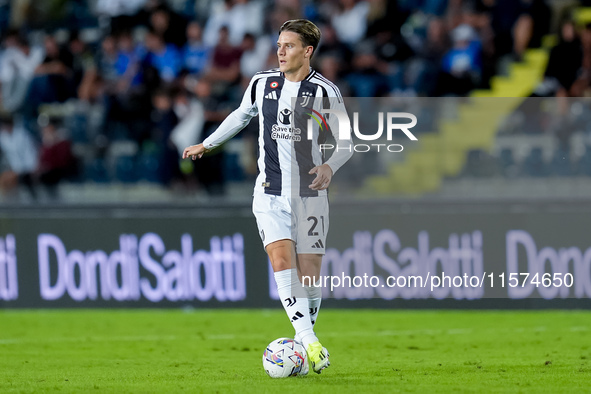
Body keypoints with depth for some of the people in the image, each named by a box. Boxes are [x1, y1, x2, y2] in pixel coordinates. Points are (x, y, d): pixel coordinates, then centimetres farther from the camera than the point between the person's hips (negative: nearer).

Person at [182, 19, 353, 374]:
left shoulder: (325, 91, -5)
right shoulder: (262, 83, 5)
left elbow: (346, 144, 0)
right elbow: (241, 116, 25)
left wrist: (330, 167, -20)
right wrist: (207, 145, 33)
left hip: (310, 195, -1)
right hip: (270, 193, 1)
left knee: (309, 274, -3)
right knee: (282, 259, -19)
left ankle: (303, 340, 18)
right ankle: (310, 343, -25)